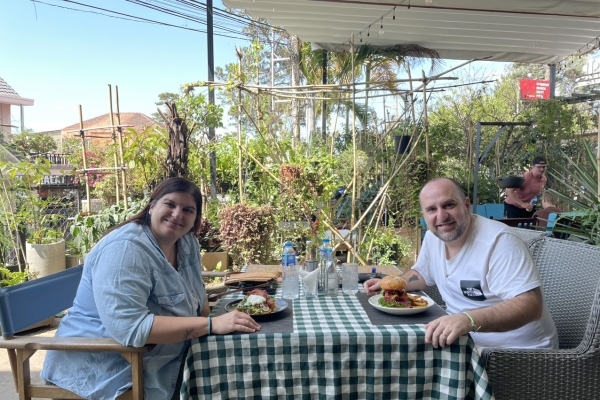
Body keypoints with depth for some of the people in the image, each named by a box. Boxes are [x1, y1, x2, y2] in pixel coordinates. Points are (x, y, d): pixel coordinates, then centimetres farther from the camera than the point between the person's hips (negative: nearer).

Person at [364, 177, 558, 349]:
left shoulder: (498, 241, -23)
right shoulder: (432, 237, 1)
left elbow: (531, 305, -30)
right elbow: (423, 274, 20)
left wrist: (469, 320, -45)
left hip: (518, 353, -7)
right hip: (469, 343, 7)